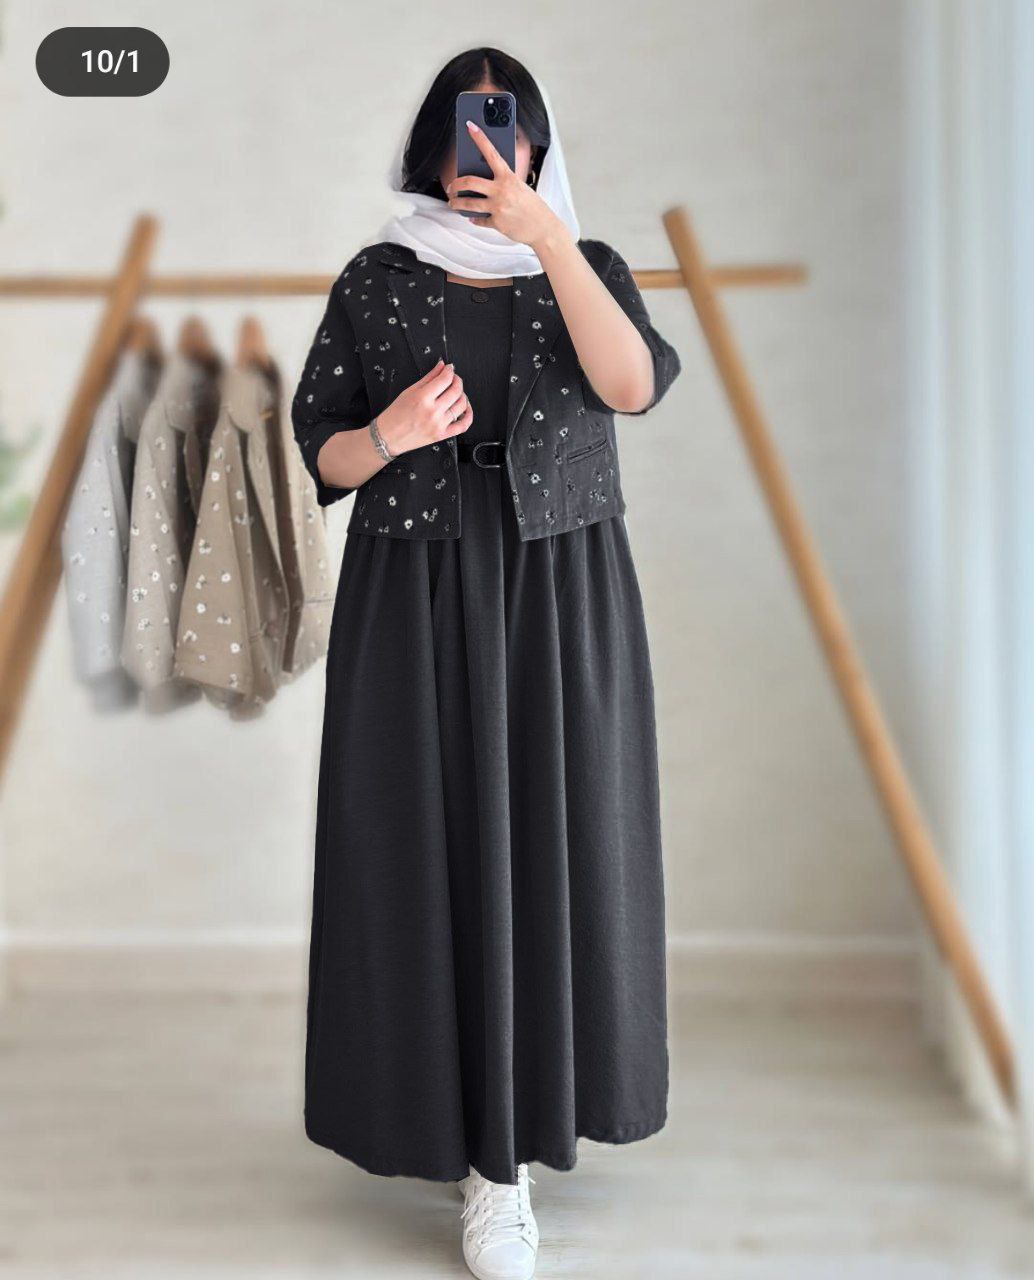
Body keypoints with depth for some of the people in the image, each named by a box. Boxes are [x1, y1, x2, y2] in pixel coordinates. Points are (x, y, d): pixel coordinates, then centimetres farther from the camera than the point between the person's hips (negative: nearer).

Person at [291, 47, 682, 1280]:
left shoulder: (590, 265, 6)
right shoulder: (375, 280, 5)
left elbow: (634, 385, -15)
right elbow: (321, 451, 4)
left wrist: (547, 236, -22)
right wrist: (389, 436, -18)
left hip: (561, 593, 1)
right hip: (415, 595, 0)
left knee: (549, 840, 3)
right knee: (434, 848, 0)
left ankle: (504, 1145, 21)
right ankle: (491, 1150, 15)